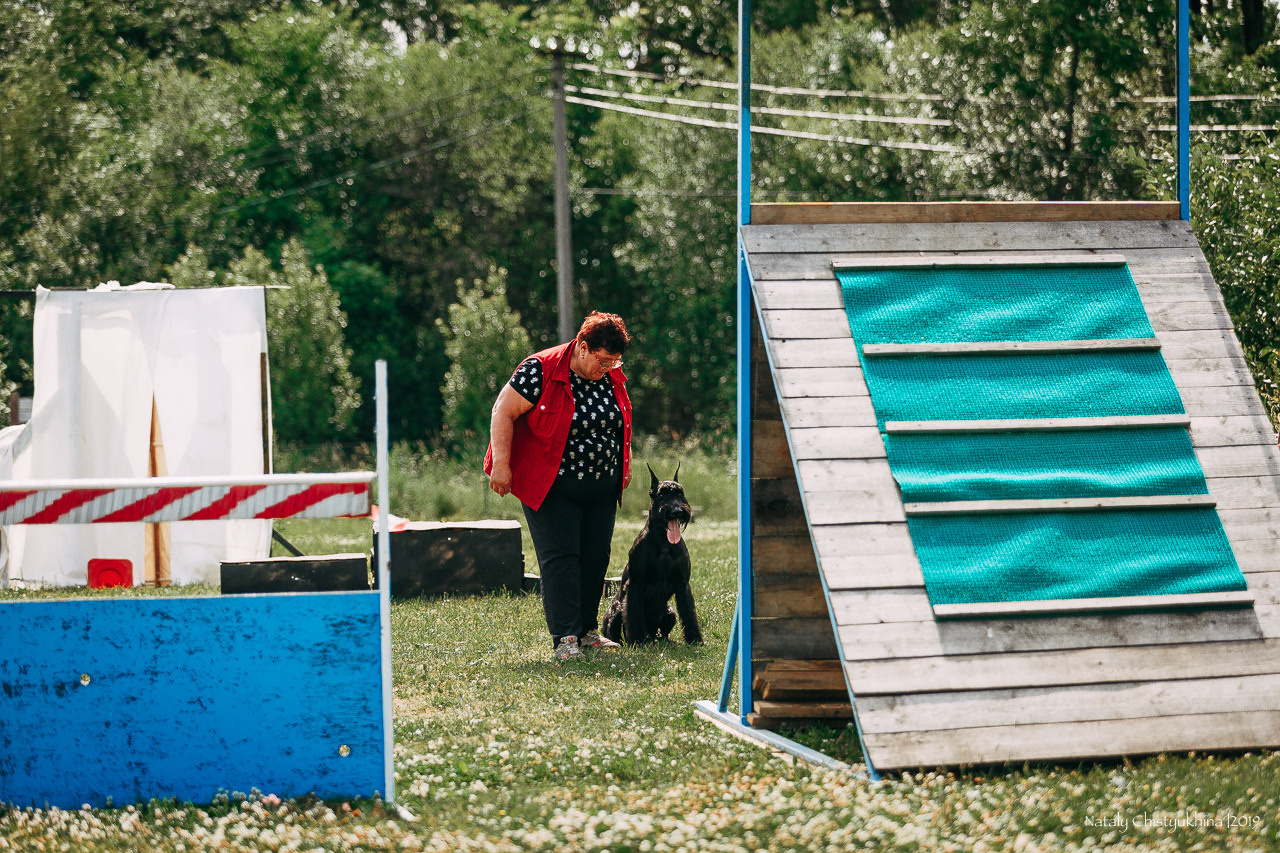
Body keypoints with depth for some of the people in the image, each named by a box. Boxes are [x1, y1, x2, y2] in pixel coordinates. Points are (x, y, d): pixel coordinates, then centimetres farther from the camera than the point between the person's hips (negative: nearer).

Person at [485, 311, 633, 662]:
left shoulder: (613, 377, 4)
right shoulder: (541, 370, -15)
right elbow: (504, 412, -13)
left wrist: (623, 467, 22)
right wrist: (501, 464, -19)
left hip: (601, 488, 6)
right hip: (552, 486, -6)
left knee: (596, 557, 6)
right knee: (560, 556, -11)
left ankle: (588, 630, 18)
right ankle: (565, 638, -14)